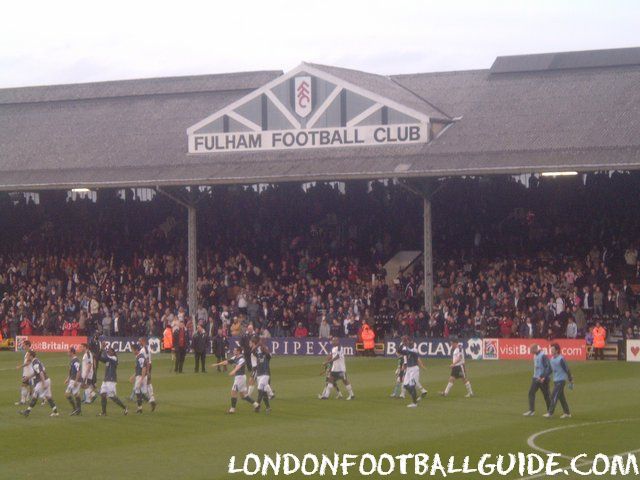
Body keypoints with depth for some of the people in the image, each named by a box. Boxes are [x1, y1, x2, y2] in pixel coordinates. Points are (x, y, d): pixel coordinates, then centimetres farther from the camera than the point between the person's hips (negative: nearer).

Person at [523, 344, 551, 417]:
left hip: (542, 379, -9)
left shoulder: (543, 356, -18)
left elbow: (549, 368, -21)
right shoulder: (535, 355, 10)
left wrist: (544, 377, -22)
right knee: (531, 393, 1)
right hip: (536, 378, 9)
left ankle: (549, 411, 12)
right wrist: (536, 376, 12)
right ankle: (531, 410, 4)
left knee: (546, 395, 2)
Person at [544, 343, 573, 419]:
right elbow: (550, 369, 20)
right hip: (556, 380, 9)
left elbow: (567, 370, -13)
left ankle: (550, 413, -12)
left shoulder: (561, 359, -16)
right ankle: (567, 413, 19)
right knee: (561, 397, 12)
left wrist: (570, 381, -10)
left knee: (554, 396, -11)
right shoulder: (552, 359, 10)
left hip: (561, 380, -9)